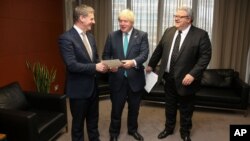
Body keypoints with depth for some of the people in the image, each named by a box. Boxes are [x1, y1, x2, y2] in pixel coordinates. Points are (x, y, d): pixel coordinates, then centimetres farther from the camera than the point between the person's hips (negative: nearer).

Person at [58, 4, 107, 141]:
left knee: (93, 119, 23)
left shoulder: (90, 36, 8)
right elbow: (72, 65, -25)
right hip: (78, 88, -7)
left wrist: (103, 65, -6)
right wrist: (95, 67, -23)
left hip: (92, 86, 8)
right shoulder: (66, 38, -18)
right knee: (78, 122, 13)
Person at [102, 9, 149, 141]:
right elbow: (105, 55, 5)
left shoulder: (142, 35, -2)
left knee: (134, 107, 18)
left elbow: (144, 54, -13)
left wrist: (133, 62, -32)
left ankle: (132, 129, 43)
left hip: (135, 78, 0)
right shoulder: (112, 36, 3)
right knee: (116, 108, 12)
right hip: (117, 78, 0)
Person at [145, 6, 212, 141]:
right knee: (169, 106, 19)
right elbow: (159, 50, 13)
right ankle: (169, 128, 41)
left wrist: (192, 74, -23)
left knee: (186, 109, 13)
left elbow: (205, 56, -15)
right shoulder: (169, 31, 4)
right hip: (169, 77, 4)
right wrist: (151, 65, 17)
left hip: (185, 79, -4)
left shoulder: (201, 34, -10)